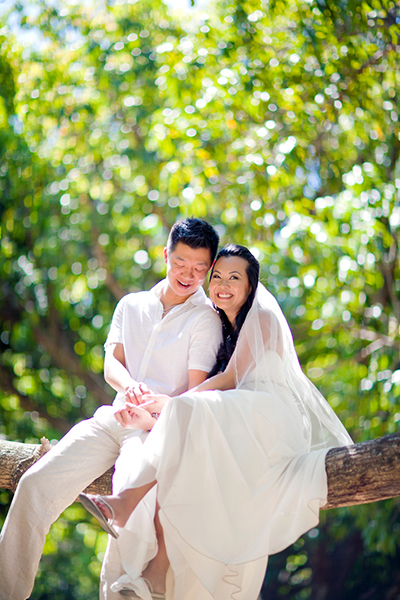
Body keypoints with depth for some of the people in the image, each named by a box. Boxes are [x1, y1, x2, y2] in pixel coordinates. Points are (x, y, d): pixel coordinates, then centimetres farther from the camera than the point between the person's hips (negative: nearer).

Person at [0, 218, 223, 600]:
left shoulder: (206, 319, 0)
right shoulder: (131, 305, 16)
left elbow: (197, 389, -7)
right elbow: (111, 364, 9)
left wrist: (156, 415, -26)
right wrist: (129, 385, -16)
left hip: (162, 426, -5)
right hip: (113, 418, 5)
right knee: (37, 482, -15)